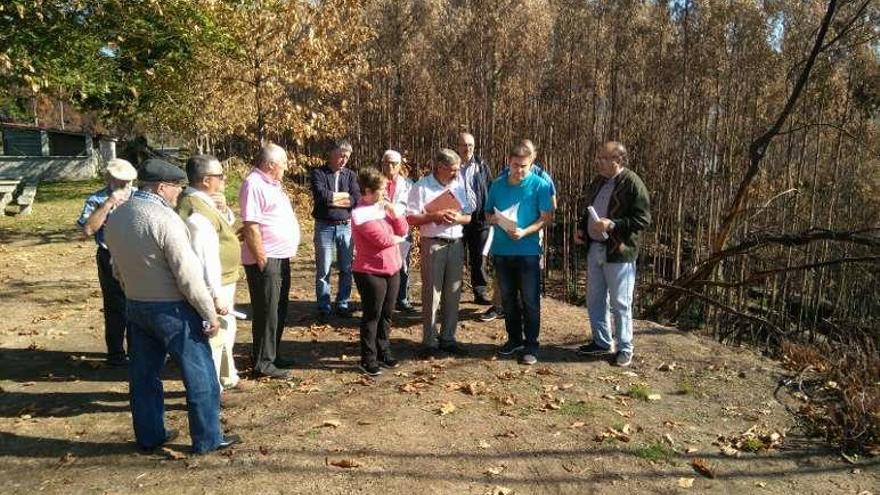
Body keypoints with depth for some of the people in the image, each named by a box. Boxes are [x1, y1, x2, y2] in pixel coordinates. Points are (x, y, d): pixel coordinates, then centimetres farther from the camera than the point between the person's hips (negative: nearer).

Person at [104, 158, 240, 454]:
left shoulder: (116, 217, 4)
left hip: (135, 306, 8)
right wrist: (210, 314, -15)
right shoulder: (164, 219, -21)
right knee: (200, 375, 5)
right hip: (171, 309, -8)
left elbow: (118, 269, 12)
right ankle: (207, 439, 14)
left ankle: (148, 437, 29)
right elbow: (188, 274, -22)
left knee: (144, 374, 17)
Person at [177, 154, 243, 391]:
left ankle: (226, 377, 43)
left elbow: (229, 223, 18)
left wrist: (223, 208, -3)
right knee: (213, 337, 0)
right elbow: (205, 257, -27)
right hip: (213, 286, -11)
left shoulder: (204, 201, 6)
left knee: (226, 331, 25)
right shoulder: (196, 211, -25)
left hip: (223, 283, 11)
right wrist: (217, 294, -25)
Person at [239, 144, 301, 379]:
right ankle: (262, 363, 10)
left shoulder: (272, 183, 13)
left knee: (278, 311, 17)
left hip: (280, 258, 10)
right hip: (266, 260, -9)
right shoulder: (253, 184, -16)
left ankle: (273, 355, 30)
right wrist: (262, 260, -21)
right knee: (267, 312, -1)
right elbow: (250, 226, -21)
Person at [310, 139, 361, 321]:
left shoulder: (350, 174, 8)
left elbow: (357, 199, -6)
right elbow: (321, 195, -19)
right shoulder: (318, 173, -2)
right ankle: (323, 308, 12)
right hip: (324, 227, -3)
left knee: (346, 269, 9)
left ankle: (343, 305, 22)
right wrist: (345, 195, -8)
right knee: (323, 270, 3)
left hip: (345, 227, 3)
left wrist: (332, 199, -12)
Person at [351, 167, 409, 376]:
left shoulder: (384, 207, 8)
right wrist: (398, 238, -3)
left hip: (392, 269, 7)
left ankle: (383, 351, 29)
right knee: (372, 316, 2)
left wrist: (394, 212, -7)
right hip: (371, 272, -7)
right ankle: (368, 359, 13)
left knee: (386, 314, 16)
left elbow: (403, 230, 7)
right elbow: (383, 239, -23)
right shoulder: (360, 214, -17)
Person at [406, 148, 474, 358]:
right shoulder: (422, 186, -4)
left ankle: (448, 338, 19)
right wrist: (434, 216, -19)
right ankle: (429, 341, 7)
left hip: (456, 244, 5)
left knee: (453, 293, 8)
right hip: (433, 244, -4)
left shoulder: (460, 185, 10)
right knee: (431, 293, -2)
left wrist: (458, 218, -10)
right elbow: (410, 217, -7)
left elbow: (470, 216, 11)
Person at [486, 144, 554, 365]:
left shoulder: (540, 185, -4)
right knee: (508, 298, 14)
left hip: (528, 250, -4)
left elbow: (546, 216, -6)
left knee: (530, 300, 2)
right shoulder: (497, 185, 7)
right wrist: (494, 219, -10)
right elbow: (488, 214, 14)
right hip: (501, 250, 4)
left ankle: (531, 345, 12)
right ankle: (514, 339, 28)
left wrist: (525, 232, -20)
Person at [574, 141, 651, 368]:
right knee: (594, 299, 15)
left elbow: (643, 219, -16)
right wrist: (581, 227, 5)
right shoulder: (598, 182, 11)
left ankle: (625, 348, 18)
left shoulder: (632, 184, -13)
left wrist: (612, 225, -25)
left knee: (620, 303, 3)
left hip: (619, 253, -8)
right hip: (594, 249, 8)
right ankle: (601, 342, 30)